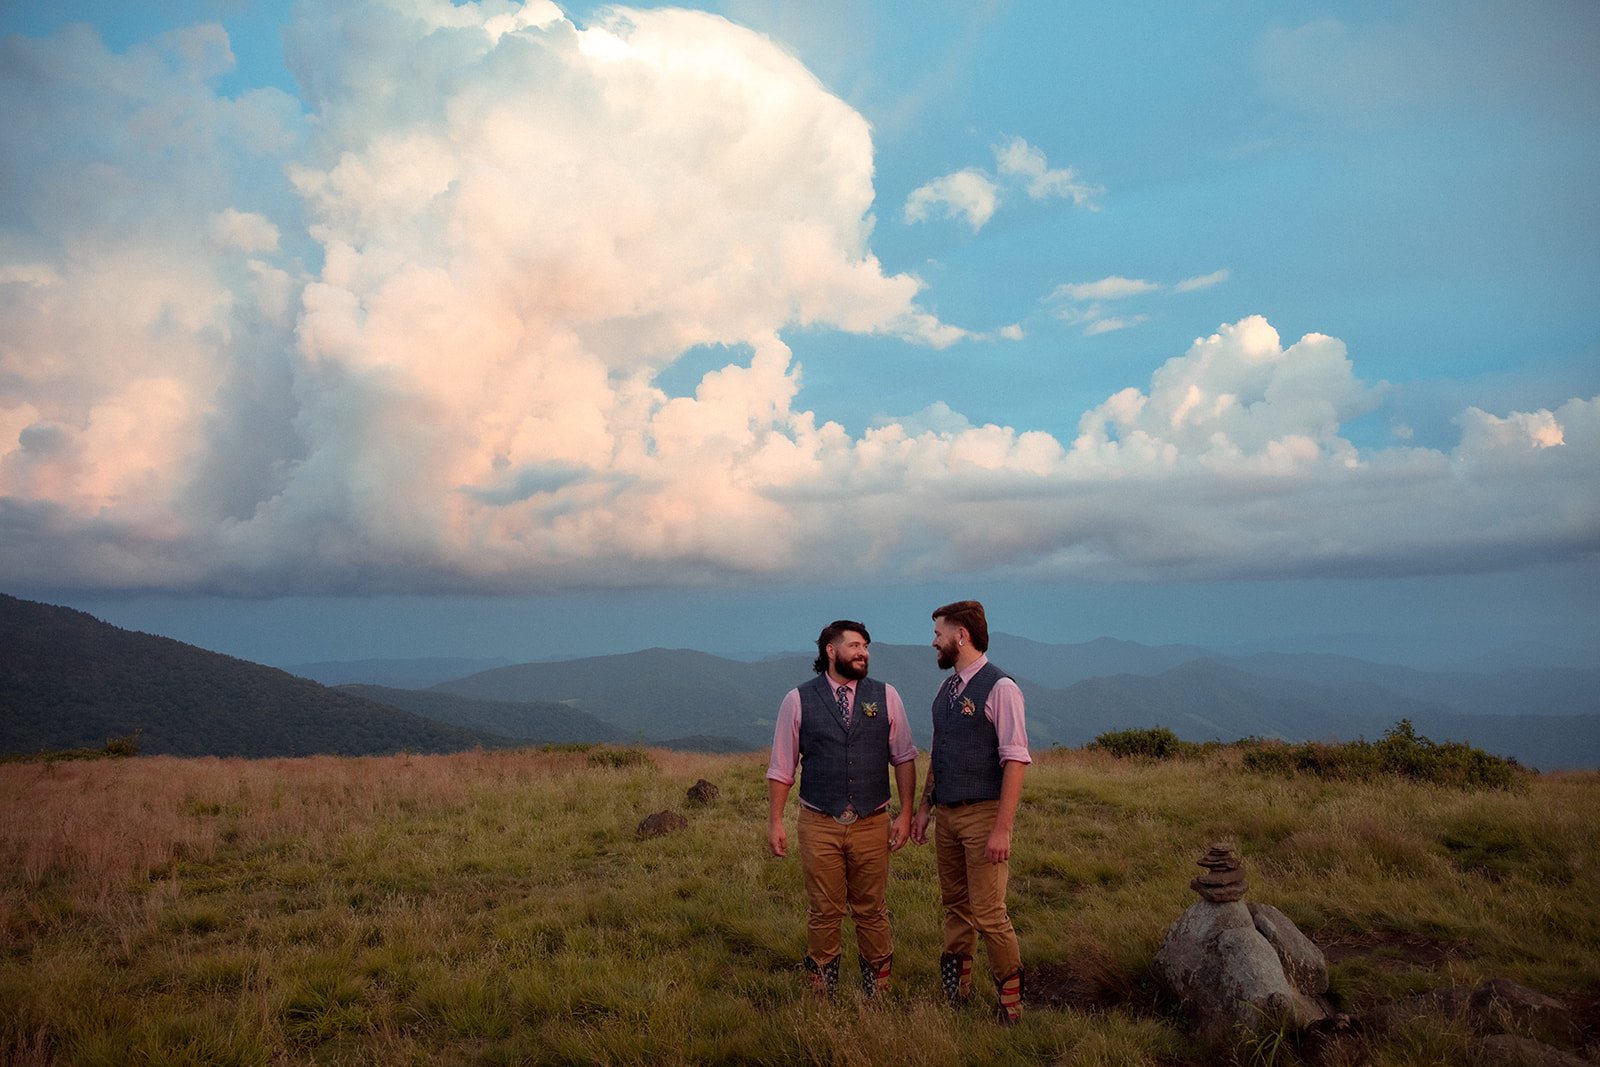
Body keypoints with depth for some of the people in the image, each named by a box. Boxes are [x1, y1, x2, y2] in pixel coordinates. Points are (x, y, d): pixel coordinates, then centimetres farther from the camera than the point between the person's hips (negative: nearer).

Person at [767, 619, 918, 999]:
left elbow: (904, 758, 6)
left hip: (872, 823, 1)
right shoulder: (798, 700, -2)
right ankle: (822, 995, 22)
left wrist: (905, 814, 2)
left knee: (871, 911, 10)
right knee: (824, 913, 7)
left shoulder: (885, 696, 2)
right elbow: (781, 767, 2)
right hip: (819, 824, -1)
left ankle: (877, 993, 24)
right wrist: (775, 821, 0)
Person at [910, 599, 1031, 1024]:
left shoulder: (999, 687, -12)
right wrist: (924, 807, 16)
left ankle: (1011, 1000, 10)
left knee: (988, 913, -5)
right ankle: (956, 990, 26)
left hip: (983, 814, -7)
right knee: (955, 906, 14)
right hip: (947, 814, 7)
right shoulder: (946, 689, 12)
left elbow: (1015, 761, -16)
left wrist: (1001, 829, -20)